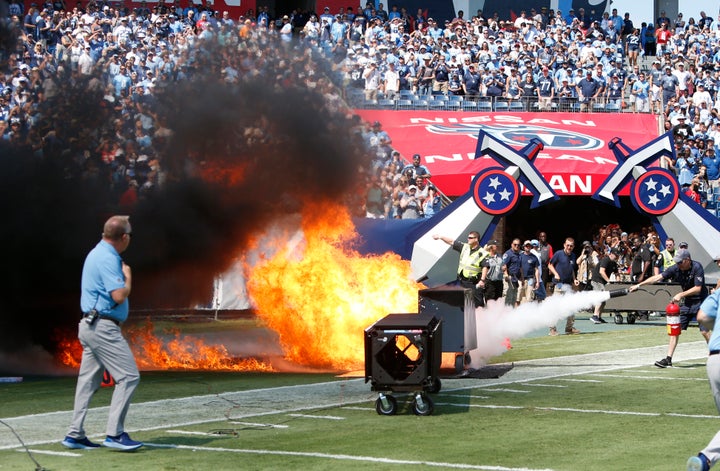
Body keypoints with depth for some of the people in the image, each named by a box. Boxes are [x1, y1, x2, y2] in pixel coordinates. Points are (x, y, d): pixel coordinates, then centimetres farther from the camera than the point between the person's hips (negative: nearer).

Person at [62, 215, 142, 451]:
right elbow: (119, 295, -23)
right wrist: (128, 276, -7)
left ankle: (75, 435, 13)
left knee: (89, 380, 12)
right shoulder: (108, 259, -17)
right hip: (103, 327, -11)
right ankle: (115, 433, -11)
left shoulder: (97, 254, 16)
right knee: (128, 376, -9)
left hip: (90, 325, 11)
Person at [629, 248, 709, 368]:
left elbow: (697, 289, -19)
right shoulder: (675, 269, -5)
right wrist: (639, 285, -9)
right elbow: (658, 277, -6)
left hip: (700, 301, -5)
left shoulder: (697, 267, -18)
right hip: (686, 303, 5)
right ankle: (668, 359, 1)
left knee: (704, 331, -12)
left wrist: (681, 294, -23)